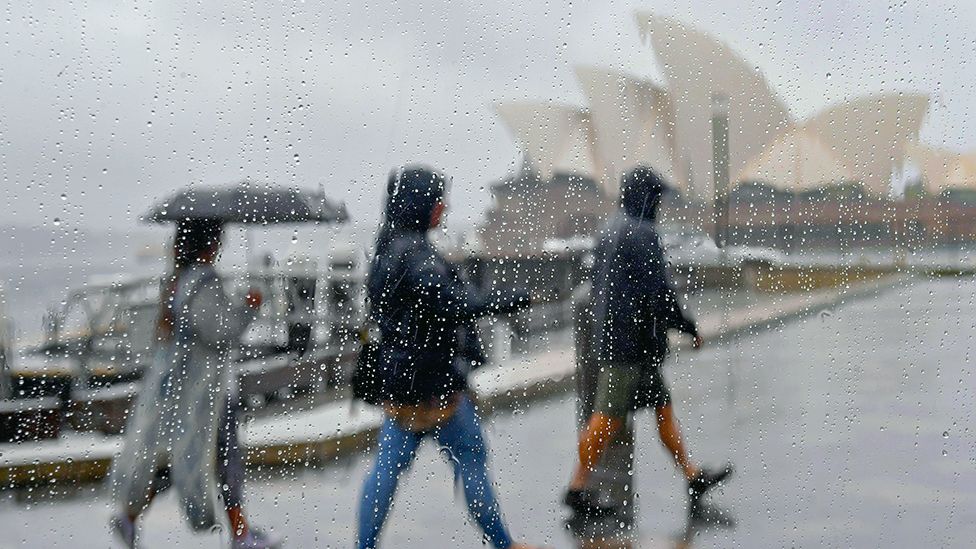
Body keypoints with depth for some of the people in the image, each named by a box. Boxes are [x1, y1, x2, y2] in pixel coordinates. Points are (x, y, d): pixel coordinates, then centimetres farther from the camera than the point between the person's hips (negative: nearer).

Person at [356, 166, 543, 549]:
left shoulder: (387, 248, 10)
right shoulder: (414, 253, -20)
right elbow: (455, 306, -28)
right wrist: (507, 300, -18)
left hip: (396, 374, 9)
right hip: (430, 377, -9)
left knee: (388, 465, 10)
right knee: (471, 459, 5)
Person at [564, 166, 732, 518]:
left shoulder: (610, 231, 14)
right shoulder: (642, 234, -15)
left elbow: (597, 288, 19)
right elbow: (657, 289, -18)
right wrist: (689, 328, -8)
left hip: (611, 332, 10)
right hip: (633, 340, -10)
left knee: (662, 406, 14)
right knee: (609, 416, -5)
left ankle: (692, 476, 20)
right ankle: (578, 486, 0)